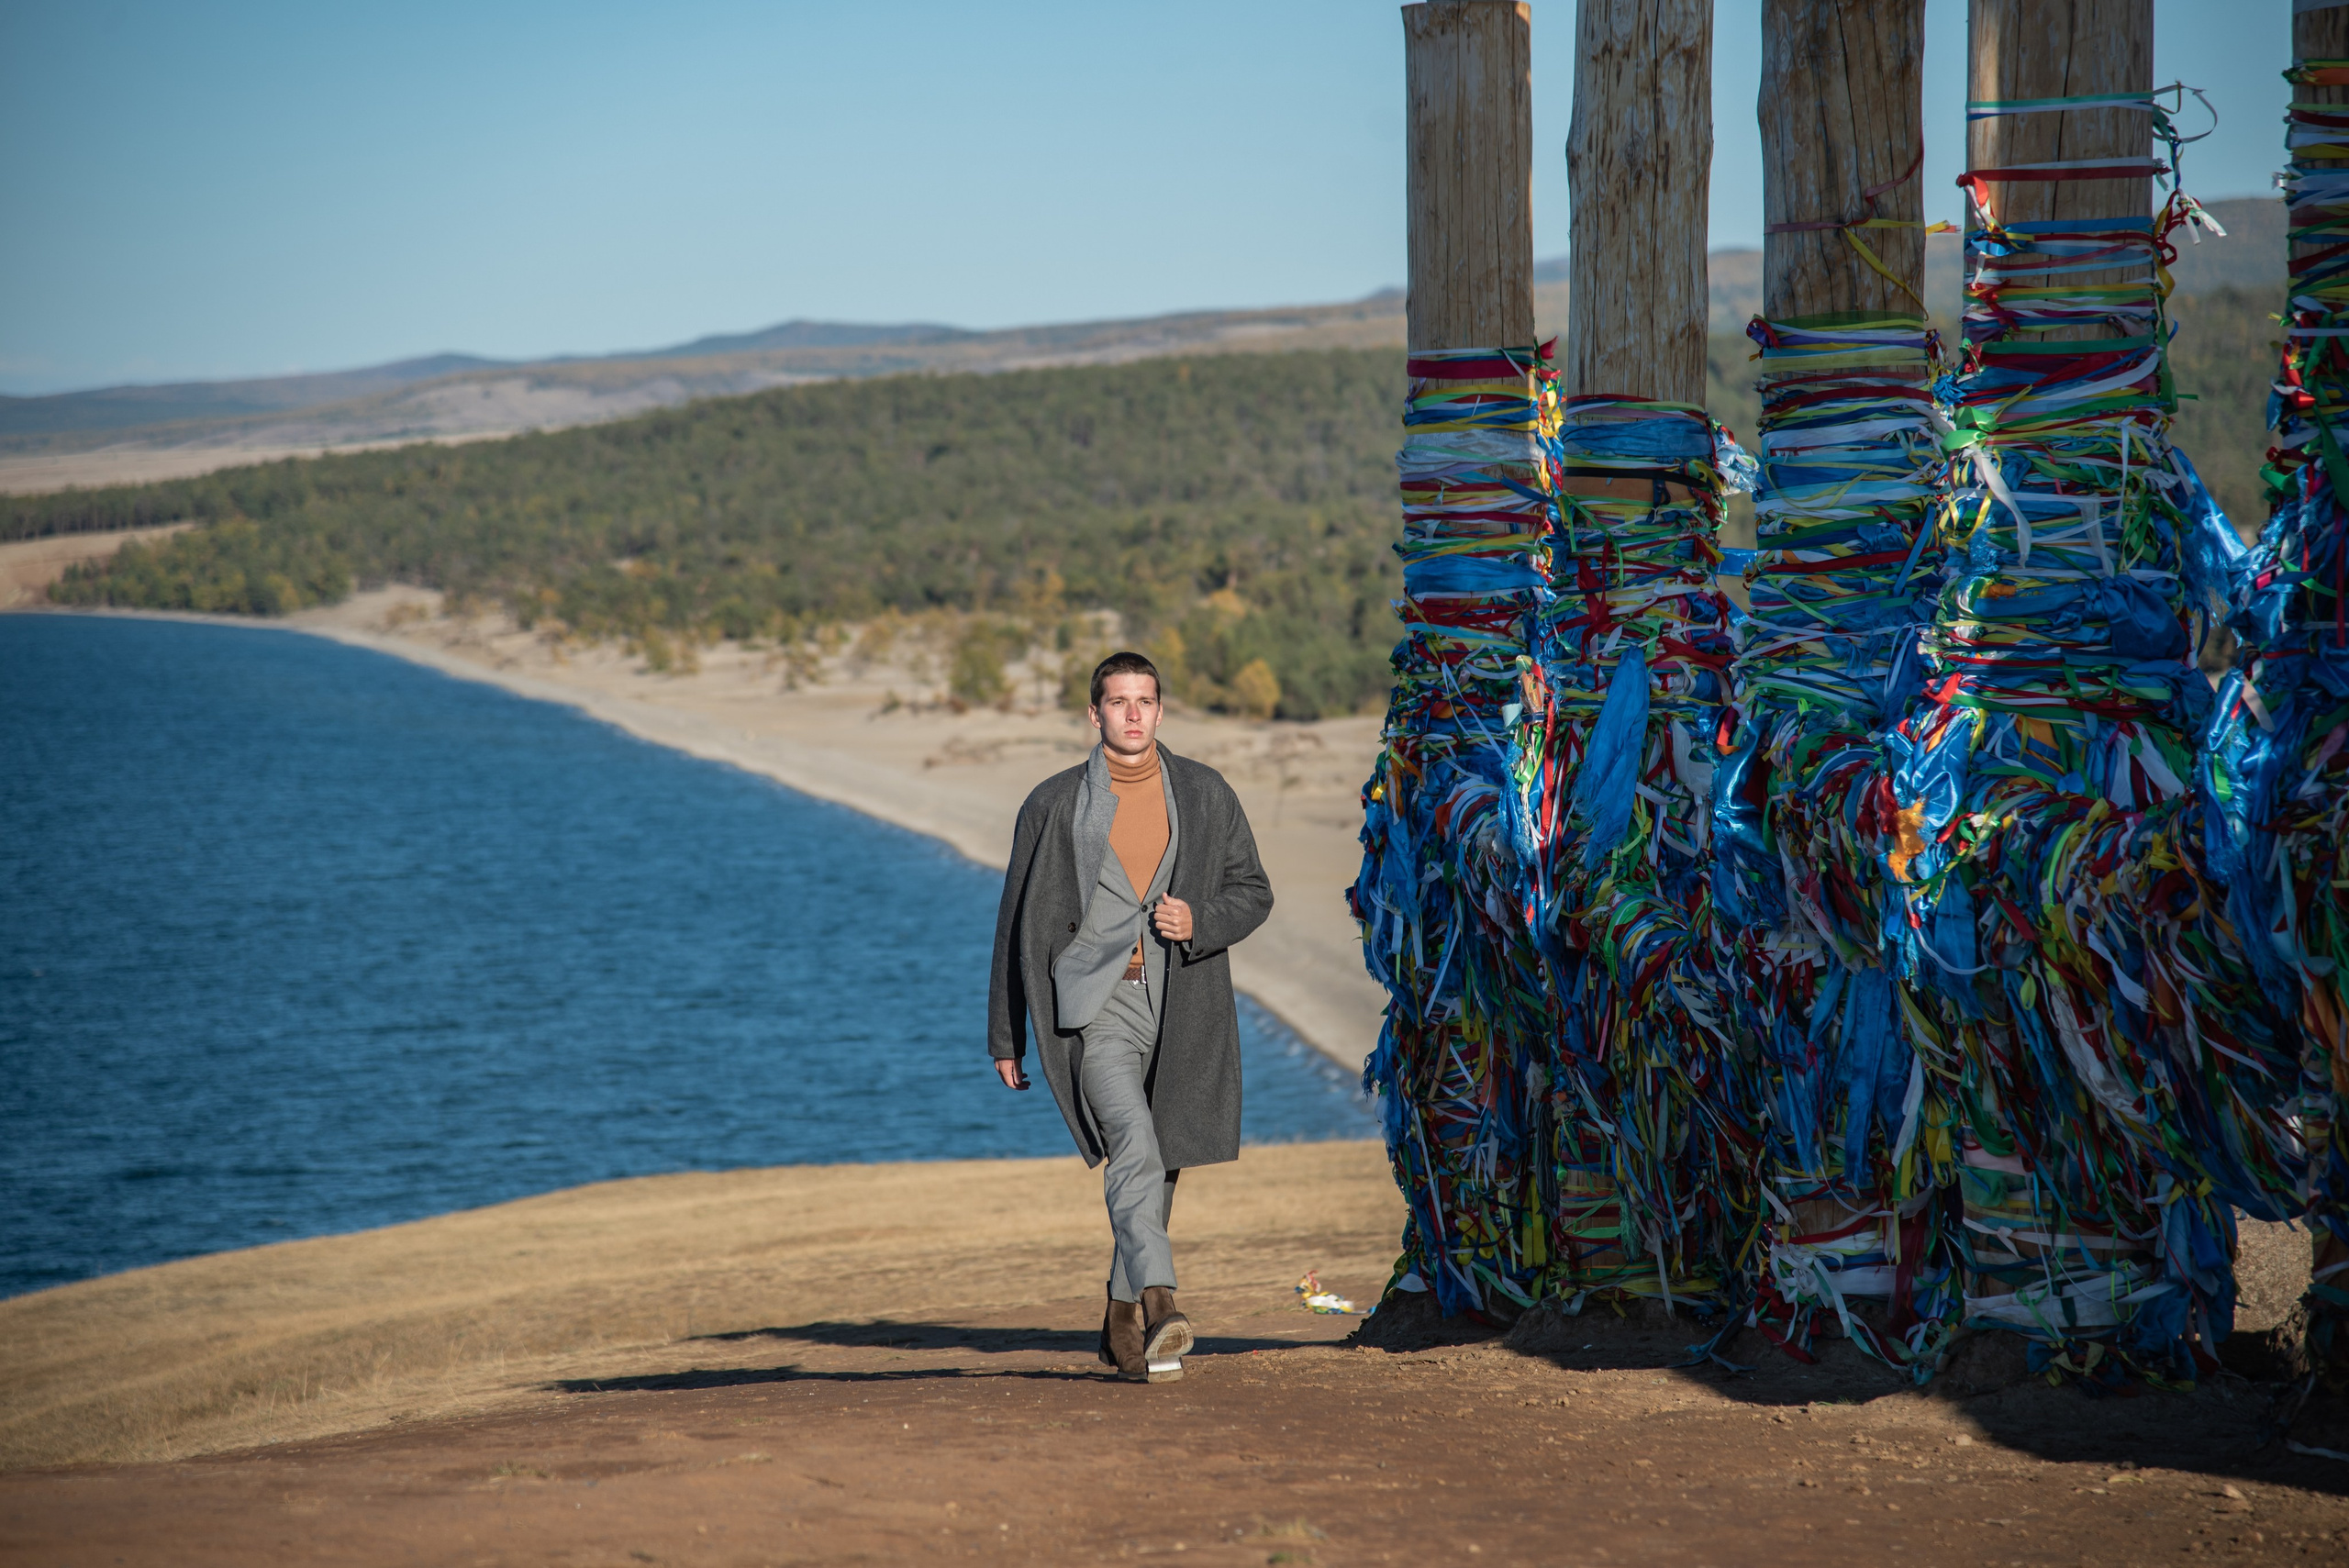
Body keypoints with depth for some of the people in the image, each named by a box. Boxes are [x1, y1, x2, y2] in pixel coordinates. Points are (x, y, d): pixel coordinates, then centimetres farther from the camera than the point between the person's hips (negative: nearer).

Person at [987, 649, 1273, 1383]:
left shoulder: (1205, 794, 10)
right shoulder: (1055, 804, 6)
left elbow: (1253, 891, 14)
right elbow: (1019, 923, 11)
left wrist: (1199, 923, -9)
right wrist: (1006, 1039, 11)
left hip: (1181, 1006, 3)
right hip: (1095, 1000, -3)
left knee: (1156, 1167, 9)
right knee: (1134, 1143, -24)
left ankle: (1123, 1324, 26)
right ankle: (1158, 1306, -36)